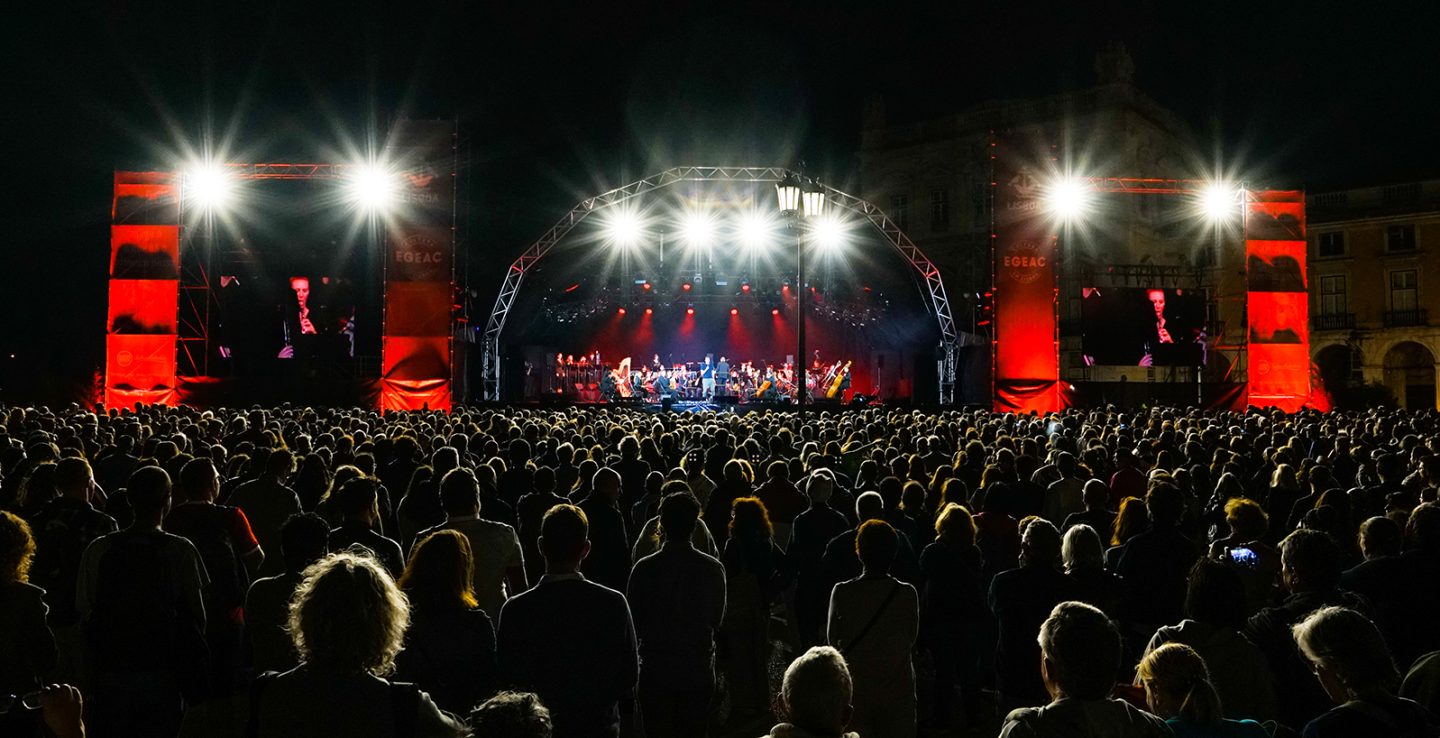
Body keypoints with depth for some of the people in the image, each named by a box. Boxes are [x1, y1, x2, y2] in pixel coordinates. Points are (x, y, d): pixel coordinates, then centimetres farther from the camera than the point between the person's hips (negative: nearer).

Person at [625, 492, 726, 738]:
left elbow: (633, 623, -2)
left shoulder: (644, 568, -12)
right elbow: (716, 621, 5)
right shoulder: (713, 569, -8)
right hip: (698, 672, 1)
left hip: (655, 671, -1)